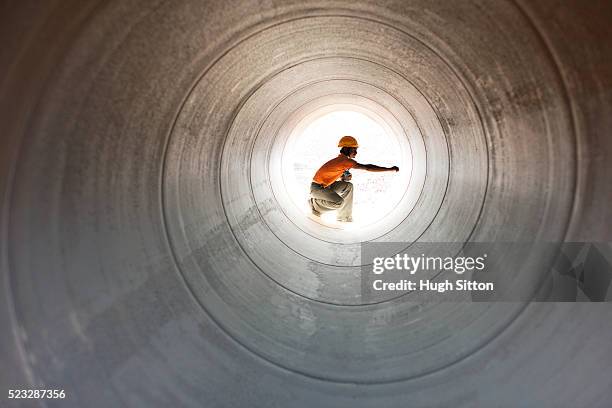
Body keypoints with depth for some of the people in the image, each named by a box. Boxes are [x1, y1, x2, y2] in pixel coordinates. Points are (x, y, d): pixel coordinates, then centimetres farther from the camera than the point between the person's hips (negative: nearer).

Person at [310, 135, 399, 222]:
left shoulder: (340, 159, 6)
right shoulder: (345, 160, -23)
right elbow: (367, 167, -27)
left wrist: (345, 177, -9)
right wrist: (389, 169, -25)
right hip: (317, 188, -10)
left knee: (348, 186, 4)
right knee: (339, 203, -26)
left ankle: (343, 217, 7)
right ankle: (315, 203, -1)